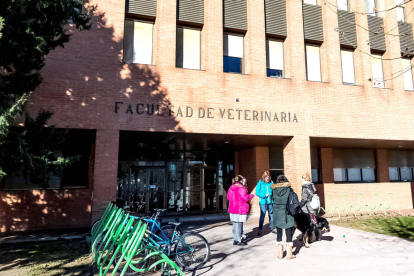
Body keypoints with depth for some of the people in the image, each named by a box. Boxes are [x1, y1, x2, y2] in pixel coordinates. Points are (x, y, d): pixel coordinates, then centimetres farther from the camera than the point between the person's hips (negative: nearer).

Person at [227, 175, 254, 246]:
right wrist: (251, 195, 1)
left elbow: (228, 197, 18)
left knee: (235, 225, 13)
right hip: (240, 210, -8)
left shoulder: (231, 188, 10)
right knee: (239, 225, -2)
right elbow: (246, 198, -17)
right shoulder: (241, 188, -15)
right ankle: (239, 241, 4)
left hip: (232, 209, 8)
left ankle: (235, 240, 21)